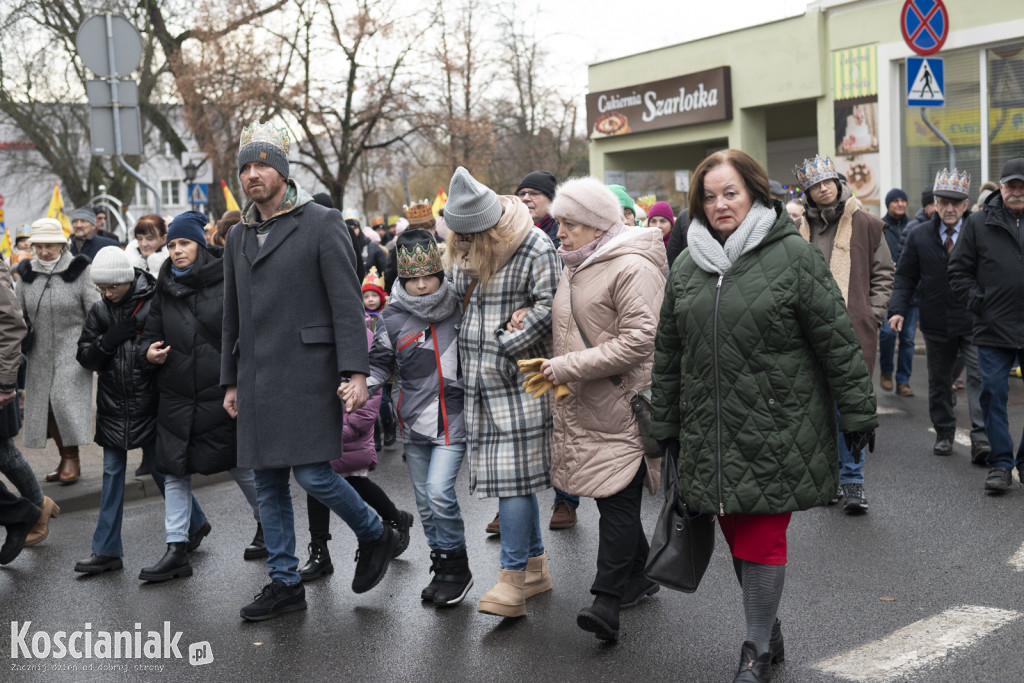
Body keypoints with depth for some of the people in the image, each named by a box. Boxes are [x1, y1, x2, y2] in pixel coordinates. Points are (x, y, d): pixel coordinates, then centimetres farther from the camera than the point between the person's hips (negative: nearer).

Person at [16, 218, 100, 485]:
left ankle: (72, 459, -1)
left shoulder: (78, 271, -7)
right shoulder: (27, 274, 6)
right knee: (44, 403, 6)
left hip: (72, 349, -5)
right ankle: (64, 458, 20)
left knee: (64, 398, -15)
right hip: (41, 352, 5)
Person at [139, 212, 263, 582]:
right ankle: (177, 549, 11)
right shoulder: (165, 288, 9)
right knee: (174, 471, 4)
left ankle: (267, 525, 31)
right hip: (176, 395, 5)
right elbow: (151, 331, 16)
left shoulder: (227, 281, -6)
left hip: (221, 393, -4)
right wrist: (150, 350, -7)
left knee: (240, 464, 8)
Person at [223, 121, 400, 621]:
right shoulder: (238, 238, 16)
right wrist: (230, 382, 19)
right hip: (257, 378, 7)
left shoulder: (322, 223, -4)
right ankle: (284, 584, 19)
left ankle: (375, 536, 15)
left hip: (307, 372, -6)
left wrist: (355, 372, -18)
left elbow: (347, 302, -10)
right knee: (267, 482, 8)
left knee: (311, 472, -11)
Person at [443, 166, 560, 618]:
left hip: (519, 381, -7)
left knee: (514, 474, -8)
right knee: (509, 476, 12)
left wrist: (505, 347, -13)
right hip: (479, 384, 7)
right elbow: (451, 299, 22)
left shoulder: (535, 249, -10)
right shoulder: (461, 249, 10)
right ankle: (535, 567, 24)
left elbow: (547, 307, -10)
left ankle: (512, 580, -3)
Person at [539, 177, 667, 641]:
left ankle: (608, 600, -6)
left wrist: (568, 367, -20)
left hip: (622, 403, -9)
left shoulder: (632, 267, -15)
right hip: (584, 407, 9)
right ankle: (637, 576, 31)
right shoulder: (574, 267, 15)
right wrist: (554, 370, 7)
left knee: (617, 497, -7)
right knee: (609, 491, 16)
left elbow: (638, 340, -22)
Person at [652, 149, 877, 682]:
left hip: (775, 429, -5)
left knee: (761, 538, -1)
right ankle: (767, 627, 32)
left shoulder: (792, 255, -5)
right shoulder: (687, 267, 10)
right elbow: (668, 352, 16)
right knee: (736, 533, 12)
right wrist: (666, 423, 18)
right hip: (710, 432, 5)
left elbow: (837, 341, -4)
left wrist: (858, 413, -3)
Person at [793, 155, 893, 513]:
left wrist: (873, 314, -1)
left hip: (854, 329, -3)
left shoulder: (865, 224, 4)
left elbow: (883, 273, 9)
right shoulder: (801, 230, 10)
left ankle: (853, 482, 1)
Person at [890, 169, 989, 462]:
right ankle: (944, 434, 26)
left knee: (979, 376, -10)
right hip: (936, 323, 3)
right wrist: (898, 310, -8)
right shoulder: (919, 236, 4)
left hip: (974, 320, -2)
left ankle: (981, 438, -9)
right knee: (939, 380, 13)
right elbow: (905, 276, 5)